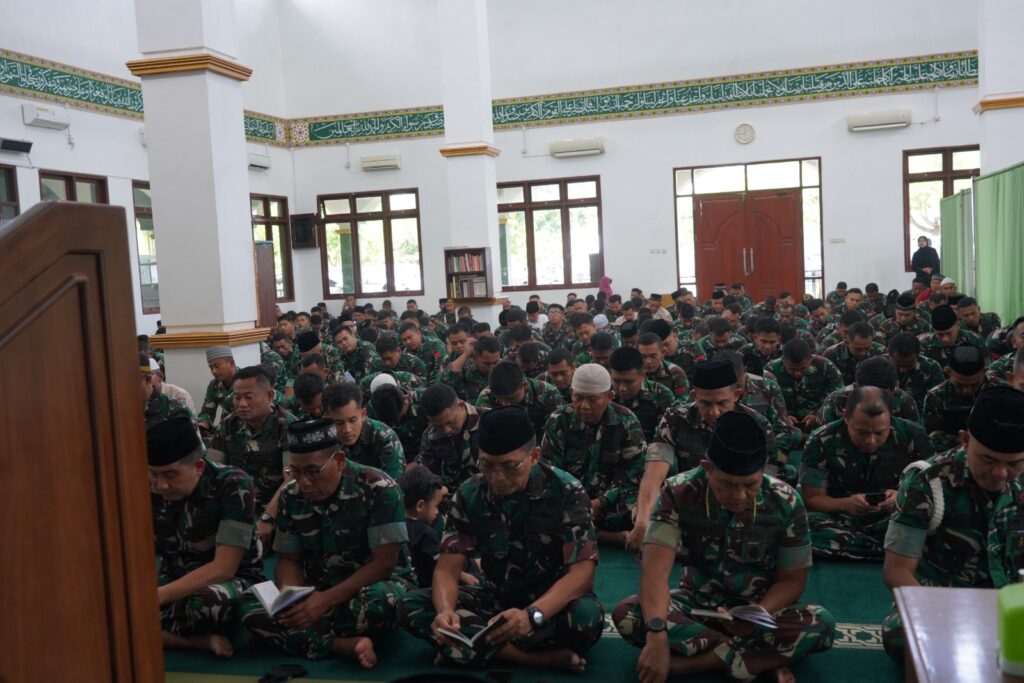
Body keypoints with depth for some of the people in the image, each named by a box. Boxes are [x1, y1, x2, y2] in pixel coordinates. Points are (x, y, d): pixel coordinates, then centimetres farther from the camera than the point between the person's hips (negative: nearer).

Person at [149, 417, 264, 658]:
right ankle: (202, 639, -18)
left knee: (206, 601, -40)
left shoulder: (233, 485, -21)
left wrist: (157, 596, -33)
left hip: (233, 582, -5)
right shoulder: (150, 489, -6)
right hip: (175, 581, 5)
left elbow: (223, 568, -24)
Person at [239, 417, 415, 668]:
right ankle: (347, 645, -29)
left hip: (377, 583, -4)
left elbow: (384, 563, -20)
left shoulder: (378, 489, -19)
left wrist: (327, 600, -28)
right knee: (251, 608, -21)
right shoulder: (291, 496, -3)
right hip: (319, 592, 4)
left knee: (379, 601, -40)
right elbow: (289, 560, 2)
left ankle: (306, 637, -14)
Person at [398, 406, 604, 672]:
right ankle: (535, 657, -26)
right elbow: (447, 568, -12)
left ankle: (469, 647, -23)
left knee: (588, 616, -37)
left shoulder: (567, 492, -17)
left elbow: (582, 569, -24)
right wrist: (446, 611, -36)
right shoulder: (469, 494, -9)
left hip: (553, 601, -3)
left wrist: (532, 615, -43)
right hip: (497, 596, 3)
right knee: (412, 606, -20)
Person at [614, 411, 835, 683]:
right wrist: (657, 633, -46)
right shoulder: (678, 493, -19)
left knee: (821, 624, -30)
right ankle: (766, 659, -26)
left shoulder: (785, 503, -15)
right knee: (627, 614, -30)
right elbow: (655, 570, -28)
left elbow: (791, 580, -6)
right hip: (696, 605, 0)